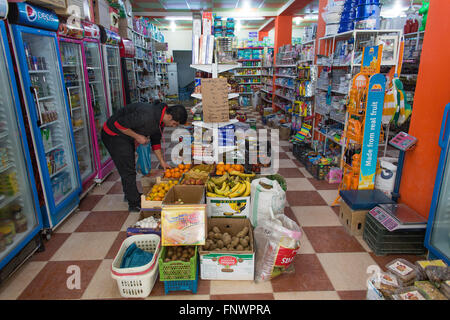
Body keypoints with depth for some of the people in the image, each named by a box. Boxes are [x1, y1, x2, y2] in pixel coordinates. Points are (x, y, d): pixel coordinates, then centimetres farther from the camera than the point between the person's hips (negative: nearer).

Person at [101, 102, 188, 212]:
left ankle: (130, 195, 39)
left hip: (125, 136, 9)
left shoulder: (160, 119, -4)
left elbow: (156, 141, 10)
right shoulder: (146, 115, -35)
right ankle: (134, 204, 4)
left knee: (130, 167, 20)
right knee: (128, 170, -7)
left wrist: (162, 162, 9)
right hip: (113, 134, -9)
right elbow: (119, 124, -30)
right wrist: (137, 136, -22)